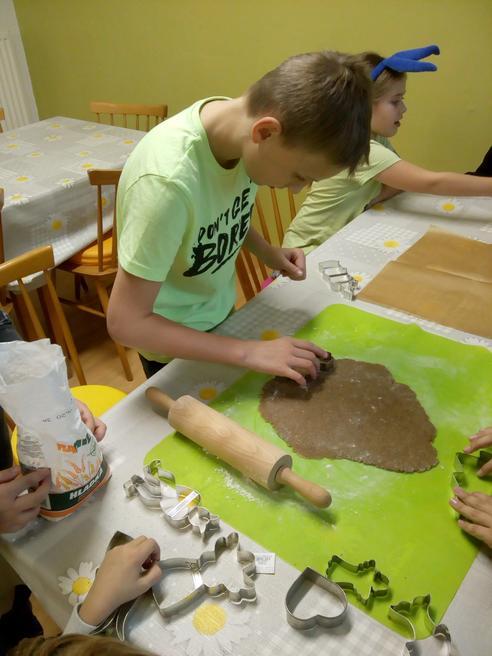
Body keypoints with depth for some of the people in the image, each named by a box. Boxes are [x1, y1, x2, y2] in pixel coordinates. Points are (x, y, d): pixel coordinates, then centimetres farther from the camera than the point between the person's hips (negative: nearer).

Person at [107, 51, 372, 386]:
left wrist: (267, 252, -12)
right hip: (174, 344, -6)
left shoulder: (240, 126, -17)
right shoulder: (169, 180, -37)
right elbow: (125, 322, -31)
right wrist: (248, 352, -30)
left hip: (219, 315, 6)